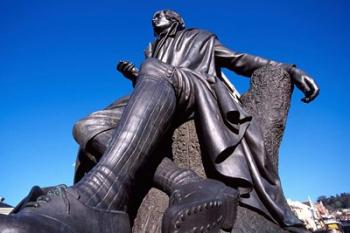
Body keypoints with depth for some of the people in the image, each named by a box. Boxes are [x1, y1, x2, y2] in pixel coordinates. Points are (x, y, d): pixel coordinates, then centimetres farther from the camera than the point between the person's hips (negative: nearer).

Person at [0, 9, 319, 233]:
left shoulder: (202, 37, 32)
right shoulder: (153, 50, 40)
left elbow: (243, 61, 26)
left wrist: (290, 69, 15)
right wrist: (134, 75, 13)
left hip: (198, 91, -4)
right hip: (153, 111, 4)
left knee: (156, 71, -36)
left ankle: (92, 200, -60)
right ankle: (188, 185, -47)